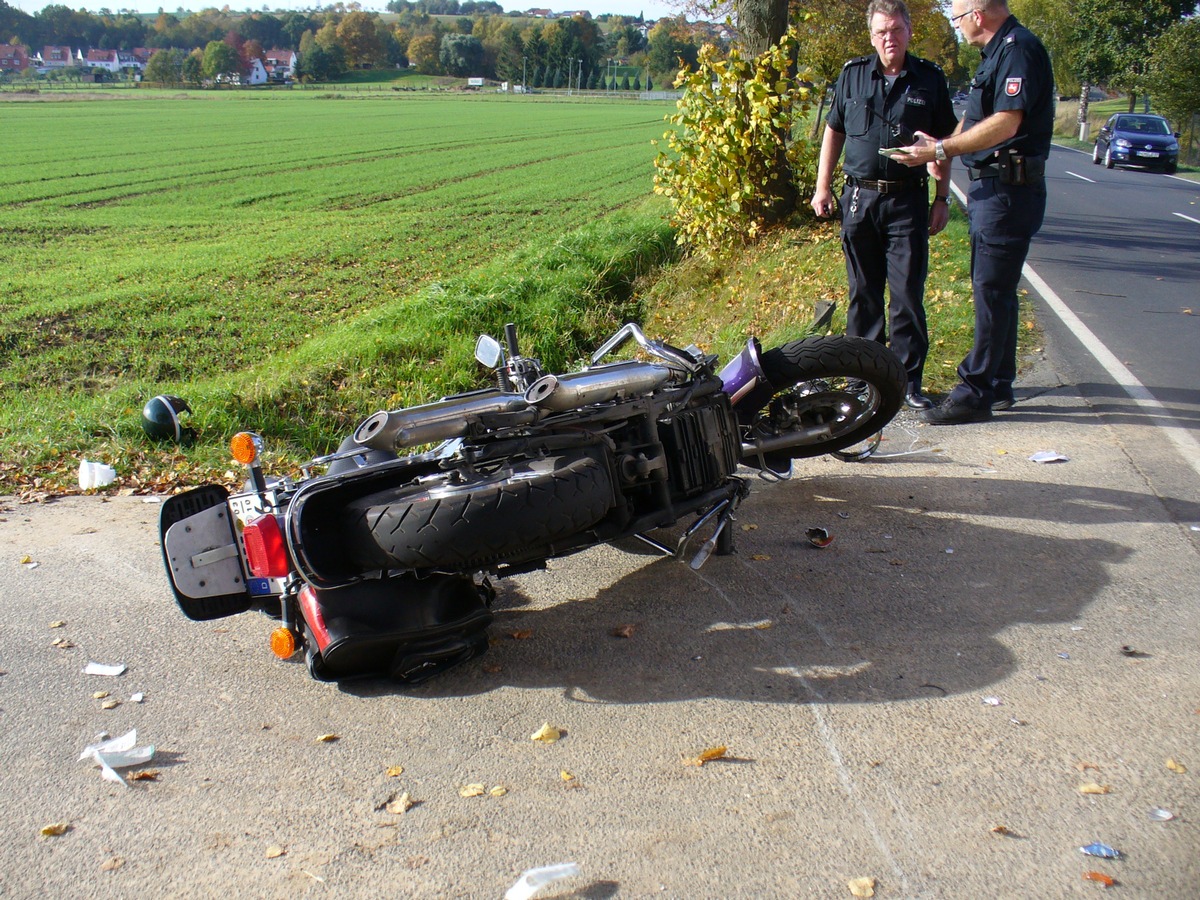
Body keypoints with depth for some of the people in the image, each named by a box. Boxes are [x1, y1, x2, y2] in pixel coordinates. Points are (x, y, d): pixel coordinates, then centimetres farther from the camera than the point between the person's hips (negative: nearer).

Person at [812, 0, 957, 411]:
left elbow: (944, 142, 8)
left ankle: (908, 380, 4)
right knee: (863, 294, 8)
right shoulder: (852, 75, 7)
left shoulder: (930, 79, 4)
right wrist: (822, 187, 9)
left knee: (908, 294, -3)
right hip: (859, 198, 1)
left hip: (908, 200, -1)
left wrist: (942, 198, 5)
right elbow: (833, 131, 14)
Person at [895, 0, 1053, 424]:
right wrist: (940, 146, 6)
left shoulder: (1018, 48, -15)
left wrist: (941, 150, -22)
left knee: (992, 290, -8)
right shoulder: (999, 51, 17)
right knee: (993, 288, 14)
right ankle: (998, 385, 23)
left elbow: (1006, 123, -25)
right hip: (991, 186, 11)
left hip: (1009, 190, -11)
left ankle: (976, 392, -5)